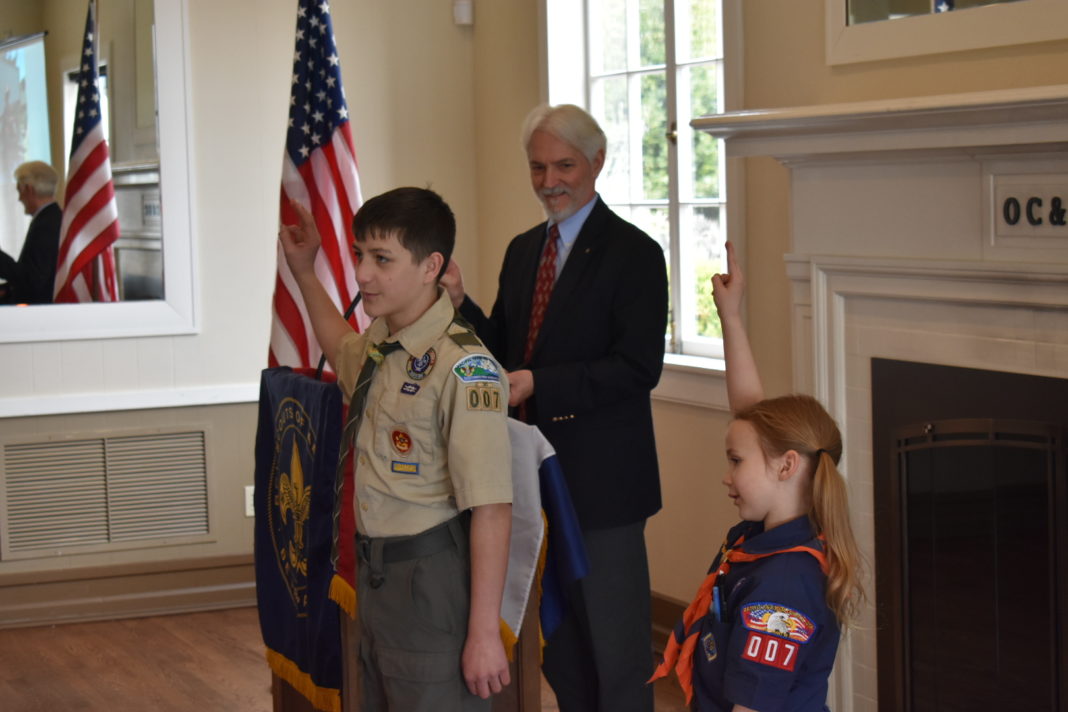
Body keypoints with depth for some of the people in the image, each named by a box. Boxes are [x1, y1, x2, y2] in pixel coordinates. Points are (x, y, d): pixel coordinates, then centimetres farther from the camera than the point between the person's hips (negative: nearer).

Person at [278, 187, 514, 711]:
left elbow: (491, 509, -24)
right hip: (376, 571, 9)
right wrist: (304, 272, 32)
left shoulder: (463, 367, -21)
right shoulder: (379, 344, 6)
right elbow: (343, 353, 35)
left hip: (432, 580, -9)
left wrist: (484, 634, -25)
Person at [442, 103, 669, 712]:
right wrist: (460, 304, -6)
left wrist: (537, 384, -25)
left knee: (616, 651, 1)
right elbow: (505, 348, 13)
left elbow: (639, 367, -18)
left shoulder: (633, 253, -10)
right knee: (558, 647, 16)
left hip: (599, 479, -7)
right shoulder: (523, 251, 12)